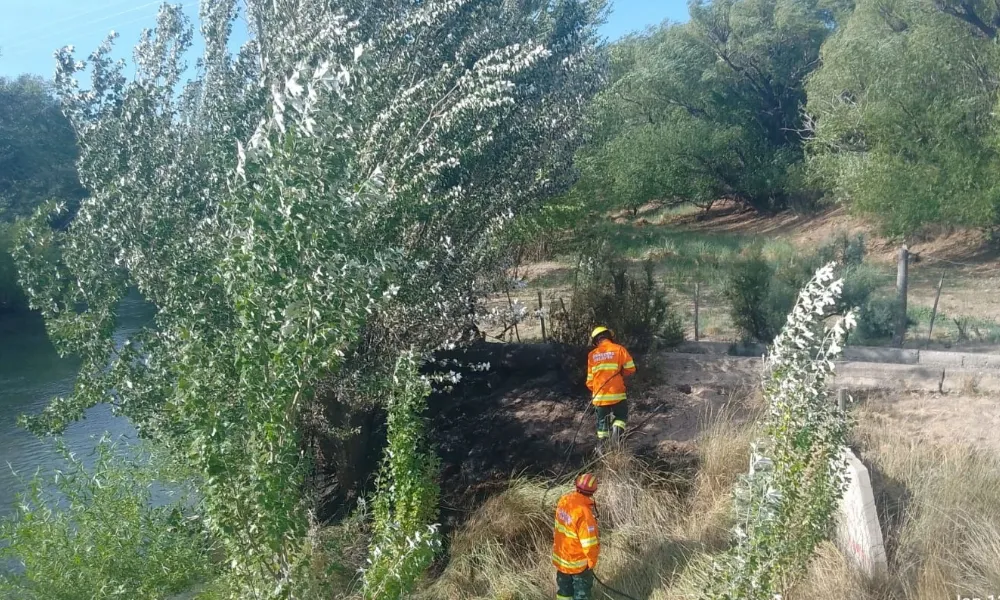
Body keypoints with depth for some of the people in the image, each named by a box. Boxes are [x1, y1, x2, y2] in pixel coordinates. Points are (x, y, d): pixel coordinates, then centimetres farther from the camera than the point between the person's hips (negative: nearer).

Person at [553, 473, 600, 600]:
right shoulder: (584, 513, -34)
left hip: (560, 557, 7)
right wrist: (592, 561, -10)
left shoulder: (564, 500, -11)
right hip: (578, 561, -7)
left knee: (564, 590, 25)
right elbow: (589, 543, -26)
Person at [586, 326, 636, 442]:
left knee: (602, 421, 16)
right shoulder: (619, 349, -3)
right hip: (617, 394, -2)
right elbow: (631, 370, -4)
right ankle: (617, 434, -10)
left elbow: (590, 378, 7)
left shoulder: (592, 355, 5)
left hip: (599, 396, 2)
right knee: (621, 417, 15)